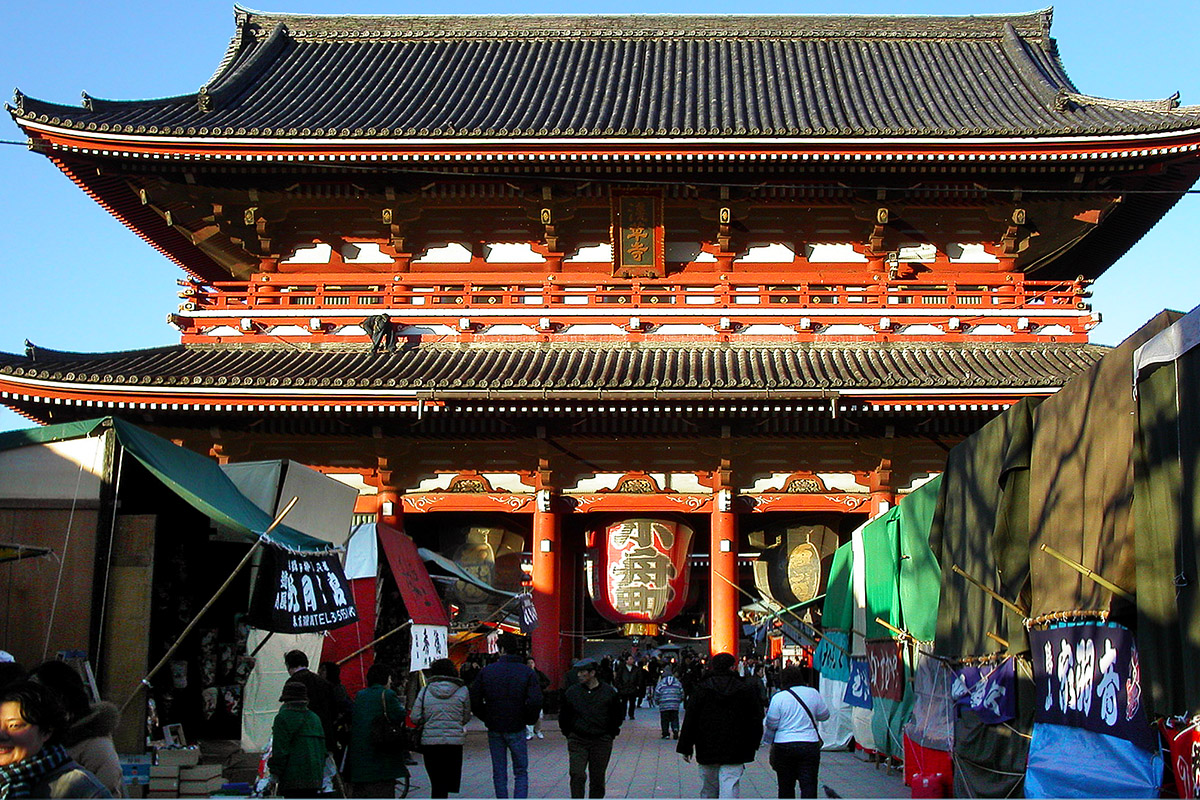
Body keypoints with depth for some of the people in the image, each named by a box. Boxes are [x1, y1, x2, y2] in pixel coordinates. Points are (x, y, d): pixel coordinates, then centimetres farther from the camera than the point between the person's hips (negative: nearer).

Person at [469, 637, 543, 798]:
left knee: (499, 774, 11)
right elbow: (535, 702, -15)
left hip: (494, 730, 1)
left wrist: (487, 719, 9)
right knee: (521, 773, 8)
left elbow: (474, 701, -2)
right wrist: (527, 720, 1)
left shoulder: (487, 671, -1)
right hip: (517, 729, -1)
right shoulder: (527, 672, -5)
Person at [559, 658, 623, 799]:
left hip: (601, 742, 0)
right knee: (577, 776, -12)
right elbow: (563, 717, 13)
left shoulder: (609, 692, -2)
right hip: (577, 741, 0)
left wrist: (610, 734, 7)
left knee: (597, 779, 6)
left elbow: (618, 716, 9)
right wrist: (569, 734, 9)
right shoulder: (571, 692, 1)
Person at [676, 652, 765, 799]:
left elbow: (689, 719, -1)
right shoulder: (746, 689, 0)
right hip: (734, 753, -1)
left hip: (707, 752, 1)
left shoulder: (702, 688, -1)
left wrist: (686, 747, 5)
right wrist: (751, 746, 18)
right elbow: (756, 720, 5)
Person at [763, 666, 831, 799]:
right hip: (810, 744, 1)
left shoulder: (778, 697, -6)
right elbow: (825, 715, 11)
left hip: (784, 745, -1)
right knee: (809, 786, -1)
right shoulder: (813, 693, 1)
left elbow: (771, 724, -3)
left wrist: (769, 740, 15)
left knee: (786, 787, 12)